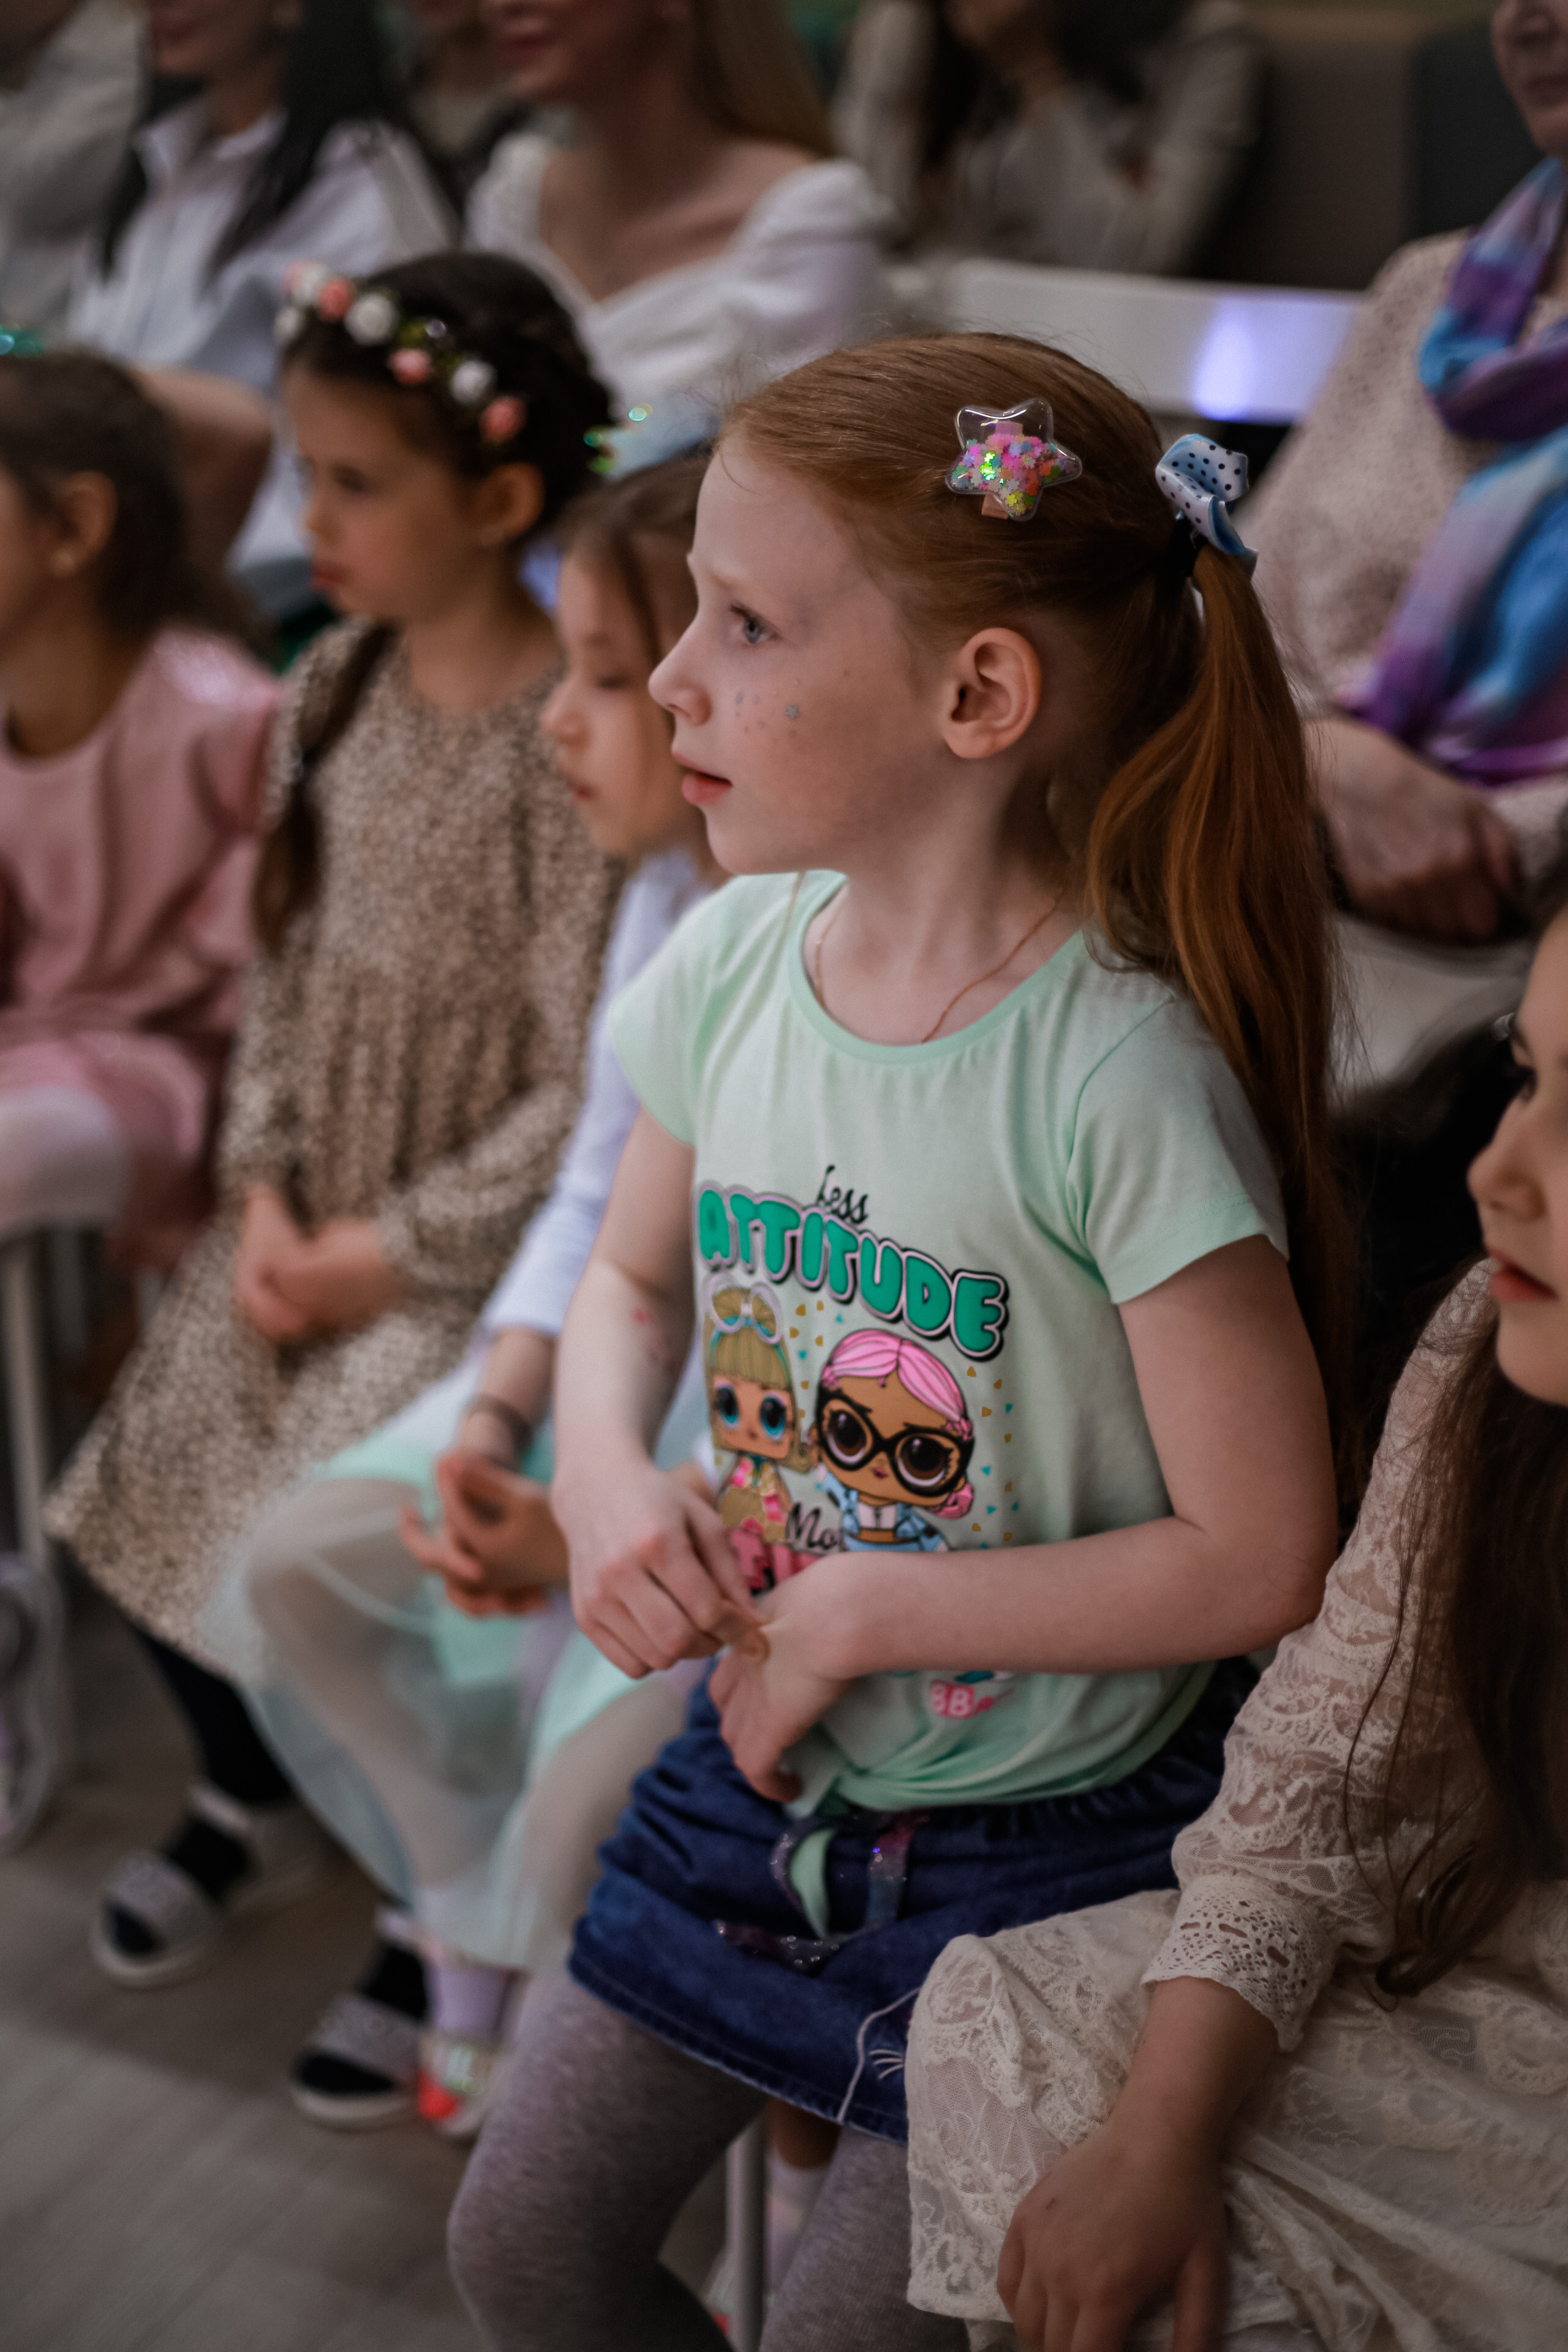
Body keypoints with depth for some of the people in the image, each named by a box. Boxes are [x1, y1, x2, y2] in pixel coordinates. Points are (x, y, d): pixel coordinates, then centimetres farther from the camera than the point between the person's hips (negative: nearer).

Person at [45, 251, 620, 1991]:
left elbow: (583, 1095, -20)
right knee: (148, 1491, 1)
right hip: (314, 1220, 7)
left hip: (479, 1244, -7)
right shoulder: (337, 689, 2)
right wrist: (265, 1193, -3)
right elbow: (281, 966, 9)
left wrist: (400, 1248, -16)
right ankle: (248, 1803, 30)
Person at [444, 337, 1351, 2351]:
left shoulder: (1118, 1071, -26)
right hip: (763, 1758, 6)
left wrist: (859, 1611, -19)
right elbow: (630, 1281, 12)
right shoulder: (736, 958, -7)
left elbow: (1261, 1559, -23)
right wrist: (606, 1485, -9)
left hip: (1044, 1836, -6)